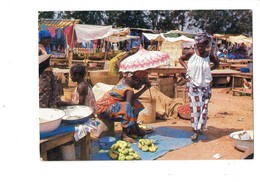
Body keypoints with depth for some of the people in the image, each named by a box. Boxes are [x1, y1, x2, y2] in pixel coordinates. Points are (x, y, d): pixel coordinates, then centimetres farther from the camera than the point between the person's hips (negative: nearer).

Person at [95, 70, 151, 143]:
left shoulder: (124, 83, 6)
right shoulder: (129, 91, -19)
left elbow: (132, 98, 12)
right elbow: (129, 107, -27)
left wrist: (145, 88, 11)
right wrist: (137, 128, -21)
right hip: (103, 109, -9)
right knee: (127, 107, -30)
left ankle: (133, 130, 5)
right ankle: (124, 134, -22)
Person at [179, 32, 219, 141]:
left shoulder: (209, 55, -3)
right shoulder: (191, 53, -6)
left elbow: (217, 63, 16)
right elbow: (181, 59, 11)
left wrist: (209, 69, 0)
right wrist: (186, 67, -3)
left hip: (205, 84, 1)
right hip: (192, 83, -1)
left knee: (203, 106, -2)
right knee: (194, 106, -1)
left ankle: (199, 129, 9)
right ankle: (196, 130, 8)